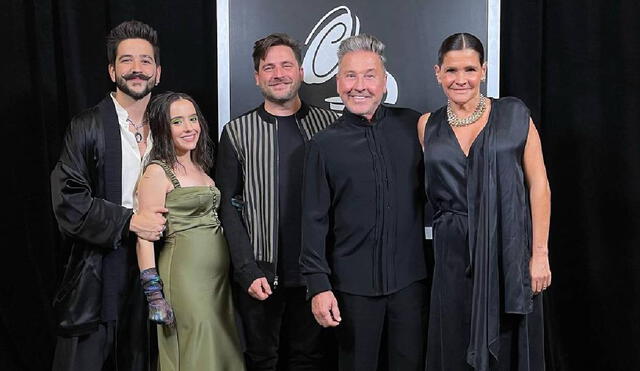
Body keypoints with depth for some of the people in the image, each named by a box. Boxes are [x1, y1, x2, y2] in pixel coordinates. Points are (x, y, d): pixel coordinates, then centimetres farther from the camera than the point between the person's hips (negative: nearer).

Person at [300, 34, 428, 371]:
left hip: (410, 277, 1)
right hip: (353, 283, -1)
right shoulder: (324, 144, 1)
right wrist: (318, 285, -6)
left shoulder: (412, 125, 2)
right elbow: (314, 220, 0)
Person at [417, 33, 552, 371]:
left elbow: (539, 186, -2)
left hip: (509, 251, -2)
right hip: (454, 256, 2)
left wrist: (539, 253, -7)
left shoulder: (514, 115, -1)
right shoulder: (428, 126, 6)